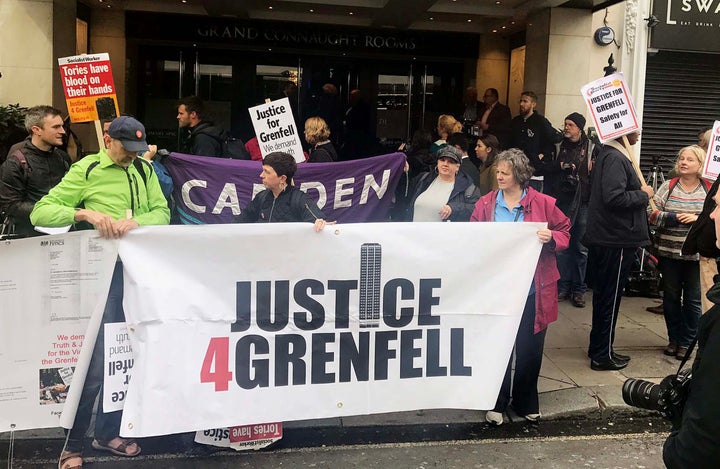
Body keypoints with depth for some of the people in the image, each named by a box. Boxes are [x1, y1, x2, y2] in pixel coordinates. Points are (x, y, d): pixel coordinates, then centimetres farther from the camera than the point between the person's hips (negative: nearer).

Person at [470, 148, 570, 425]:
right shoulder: (486, 204, 3)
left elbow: (565, 231, 4)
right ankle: (497, 403, 24)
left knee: (529, 348, 10)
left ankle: (526, 402, 30)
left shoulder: (542, 203, -2)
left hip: (532, 290, 0)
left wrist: (551, 238, -14)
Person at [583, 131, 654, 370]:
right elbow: (615, 198, -28)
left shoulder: (608, 154, 14)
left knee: (604, 295, 18)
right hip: (616, 240, -10)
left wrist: (640, 193, 10)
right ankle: (603, 355, 10)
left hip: (605, 239, 10)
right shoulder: (615, 158, -18)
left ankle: (598, 347, 30)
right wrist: (643, 194, -13)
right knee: (610, 298, 0)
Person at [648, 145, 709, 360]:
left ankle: (686, 342, 19)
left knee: (693, 300, 6)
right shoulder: (668, 186, 2)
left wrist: (698, 219, -17)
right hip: (669, 252, 1)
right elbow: (651, 213, -6)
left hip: (697, 254, -1)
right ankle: (673, 339, 27)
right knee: (671, 297, 12)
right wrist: (674, 218, -18)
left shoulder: (710, 190, 1)